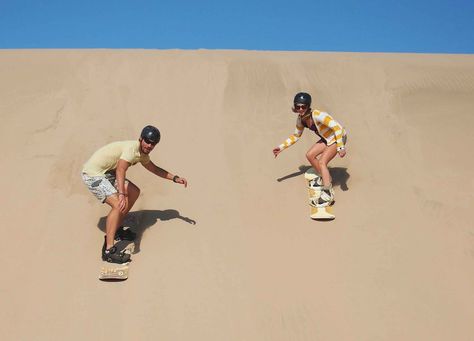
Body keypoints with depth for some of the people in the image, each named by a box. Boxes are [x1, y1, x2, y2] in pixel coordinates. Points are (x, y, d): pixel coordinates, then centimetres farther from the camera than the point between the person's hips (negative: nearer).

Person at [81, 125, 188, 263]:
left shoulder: (142, 154, 6)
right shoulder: (132, 147, -24)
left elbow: (154, 169, 24)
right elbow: (120, 170, -39)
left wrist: (175, 178, 19)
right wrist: (121, 195, -52)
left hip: (107, 173, 10)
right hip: (93, 174, -10)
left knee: (134, 192, 13)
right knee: (118, 205, -23)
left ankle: (117, 230, 22)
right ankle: (109, 250, -21)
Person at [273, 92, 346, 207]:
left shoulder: (317, 115, -32)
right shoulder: (300, 119, -7)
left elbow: (337, 127, -32)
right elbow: (296, 136, 9)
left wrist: (340, 147, -34)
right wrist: (281, 147, 6)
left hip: (338, 137, -8)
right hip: (327, 139, 8)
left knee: (322, 162, -19)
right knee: (310, 155, 8)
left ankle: (328, 194, -15)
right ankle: (324, 178, 27)